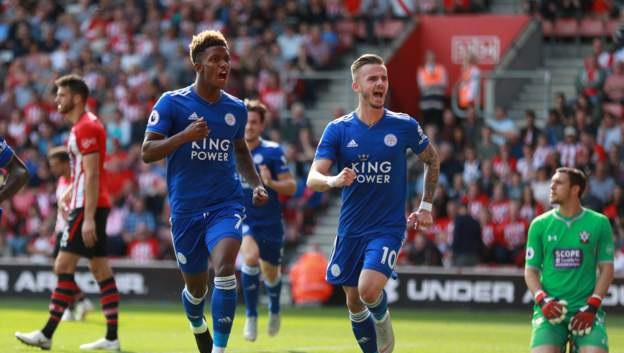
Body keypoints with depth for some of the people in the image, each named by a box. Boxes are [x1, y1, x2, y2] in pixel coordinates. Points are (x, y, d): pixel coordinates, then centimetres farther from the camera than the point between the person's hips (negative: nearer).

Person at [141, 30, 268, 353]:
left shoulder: (236, 109, 7)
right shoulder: (172, 103, -5)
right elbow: (147, 152, -10)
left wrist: (256, 184, 11)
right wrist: (185, 135, -24)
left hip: (226, 205, 1)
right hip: (185, 209, -1)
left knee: (224, 268, -25)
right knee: (196, 287, 11)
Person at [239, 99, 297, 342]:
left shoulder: (273, 152, -7)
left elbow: (291, 187, -9)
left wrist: (271, 183, -26)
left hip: (269, 222, 0)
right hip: (241, 220, 0)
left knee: (271, 275, 12)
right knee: (251, 256, -29)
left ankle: (274, 309, 48)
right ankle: (251, 317, -17)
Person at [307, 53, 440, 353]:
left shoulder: (404, 126, -5)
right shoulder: (338, 129, -4)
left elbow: (432, 160, 14)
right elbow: (313, 180, -11)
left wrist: (425, 207, 10)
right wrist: (334, 180, -34)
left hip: (388, 227, -2)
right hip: (350, 229, 2)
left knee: (369, 290, -22)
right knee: (353, 302, 8)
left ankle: (382, 319, 12)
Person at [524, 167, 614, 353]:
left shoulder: (599, 223, 4)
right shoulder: (539, 225, 7)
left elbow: (606, 268, 5)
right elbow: (530, 271, 9)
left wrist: (591, 306, -7)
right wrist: (542, 300, -9)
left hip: (586, 309, -1)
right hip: (550, 310, 1)